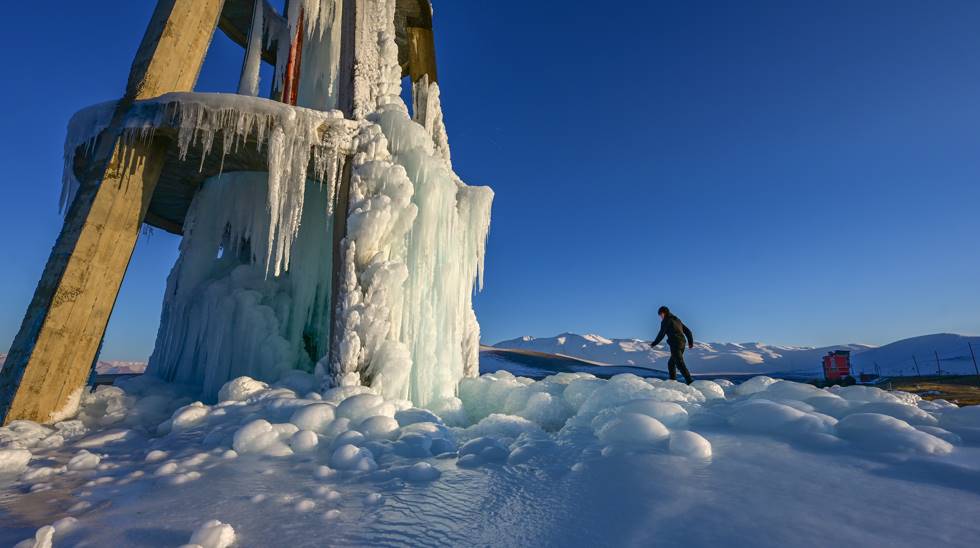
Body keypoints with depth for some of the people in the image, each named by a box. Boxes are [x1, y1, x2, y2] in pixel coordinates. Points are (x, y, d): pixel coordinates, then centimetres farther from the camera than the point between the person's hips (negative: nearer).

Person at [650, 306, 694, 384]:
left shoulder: (665, 321, -3)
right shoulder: (677, 320, 21)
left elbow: (661, 334, -5)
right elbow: (688, 331, 20)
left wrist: (654, 343, 6)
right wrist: (691, 342, 24)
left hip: (675, 345, -9)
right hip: (682, 344, 9)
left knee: (680, 365, -11)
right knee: (671, 364, 18)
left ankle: (690, 381, -19)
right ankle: (672, 381, 19)